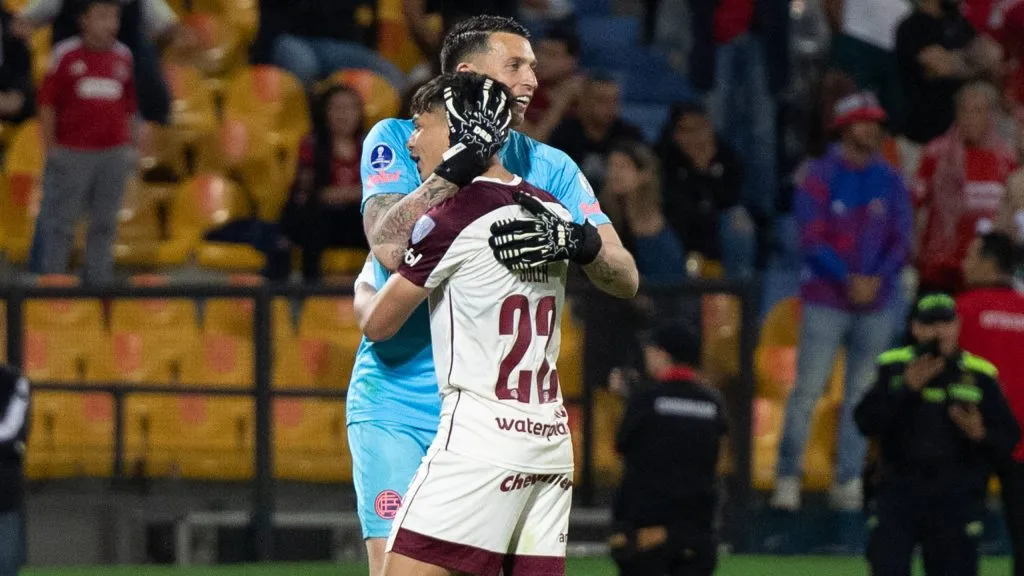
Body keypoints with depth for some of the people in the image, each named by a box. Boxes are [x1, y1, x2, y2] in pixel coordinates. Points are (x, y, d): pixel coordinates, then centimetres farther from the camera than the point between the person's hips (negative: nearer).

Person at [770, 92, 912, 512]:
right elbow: (812, 239, -7)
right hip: (826, 300, -3)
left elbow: (901, 240, 6)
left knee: (861, 394, 4)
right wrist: (848, 280, -15)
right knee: (808, 390, -7)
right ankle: (788, 478, -4)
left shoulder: (890, 181, 9)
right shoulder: (820, 177, -1)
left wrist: (876, 279, -10)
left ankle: (848, 481, 8)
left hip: (876, 302, 3)